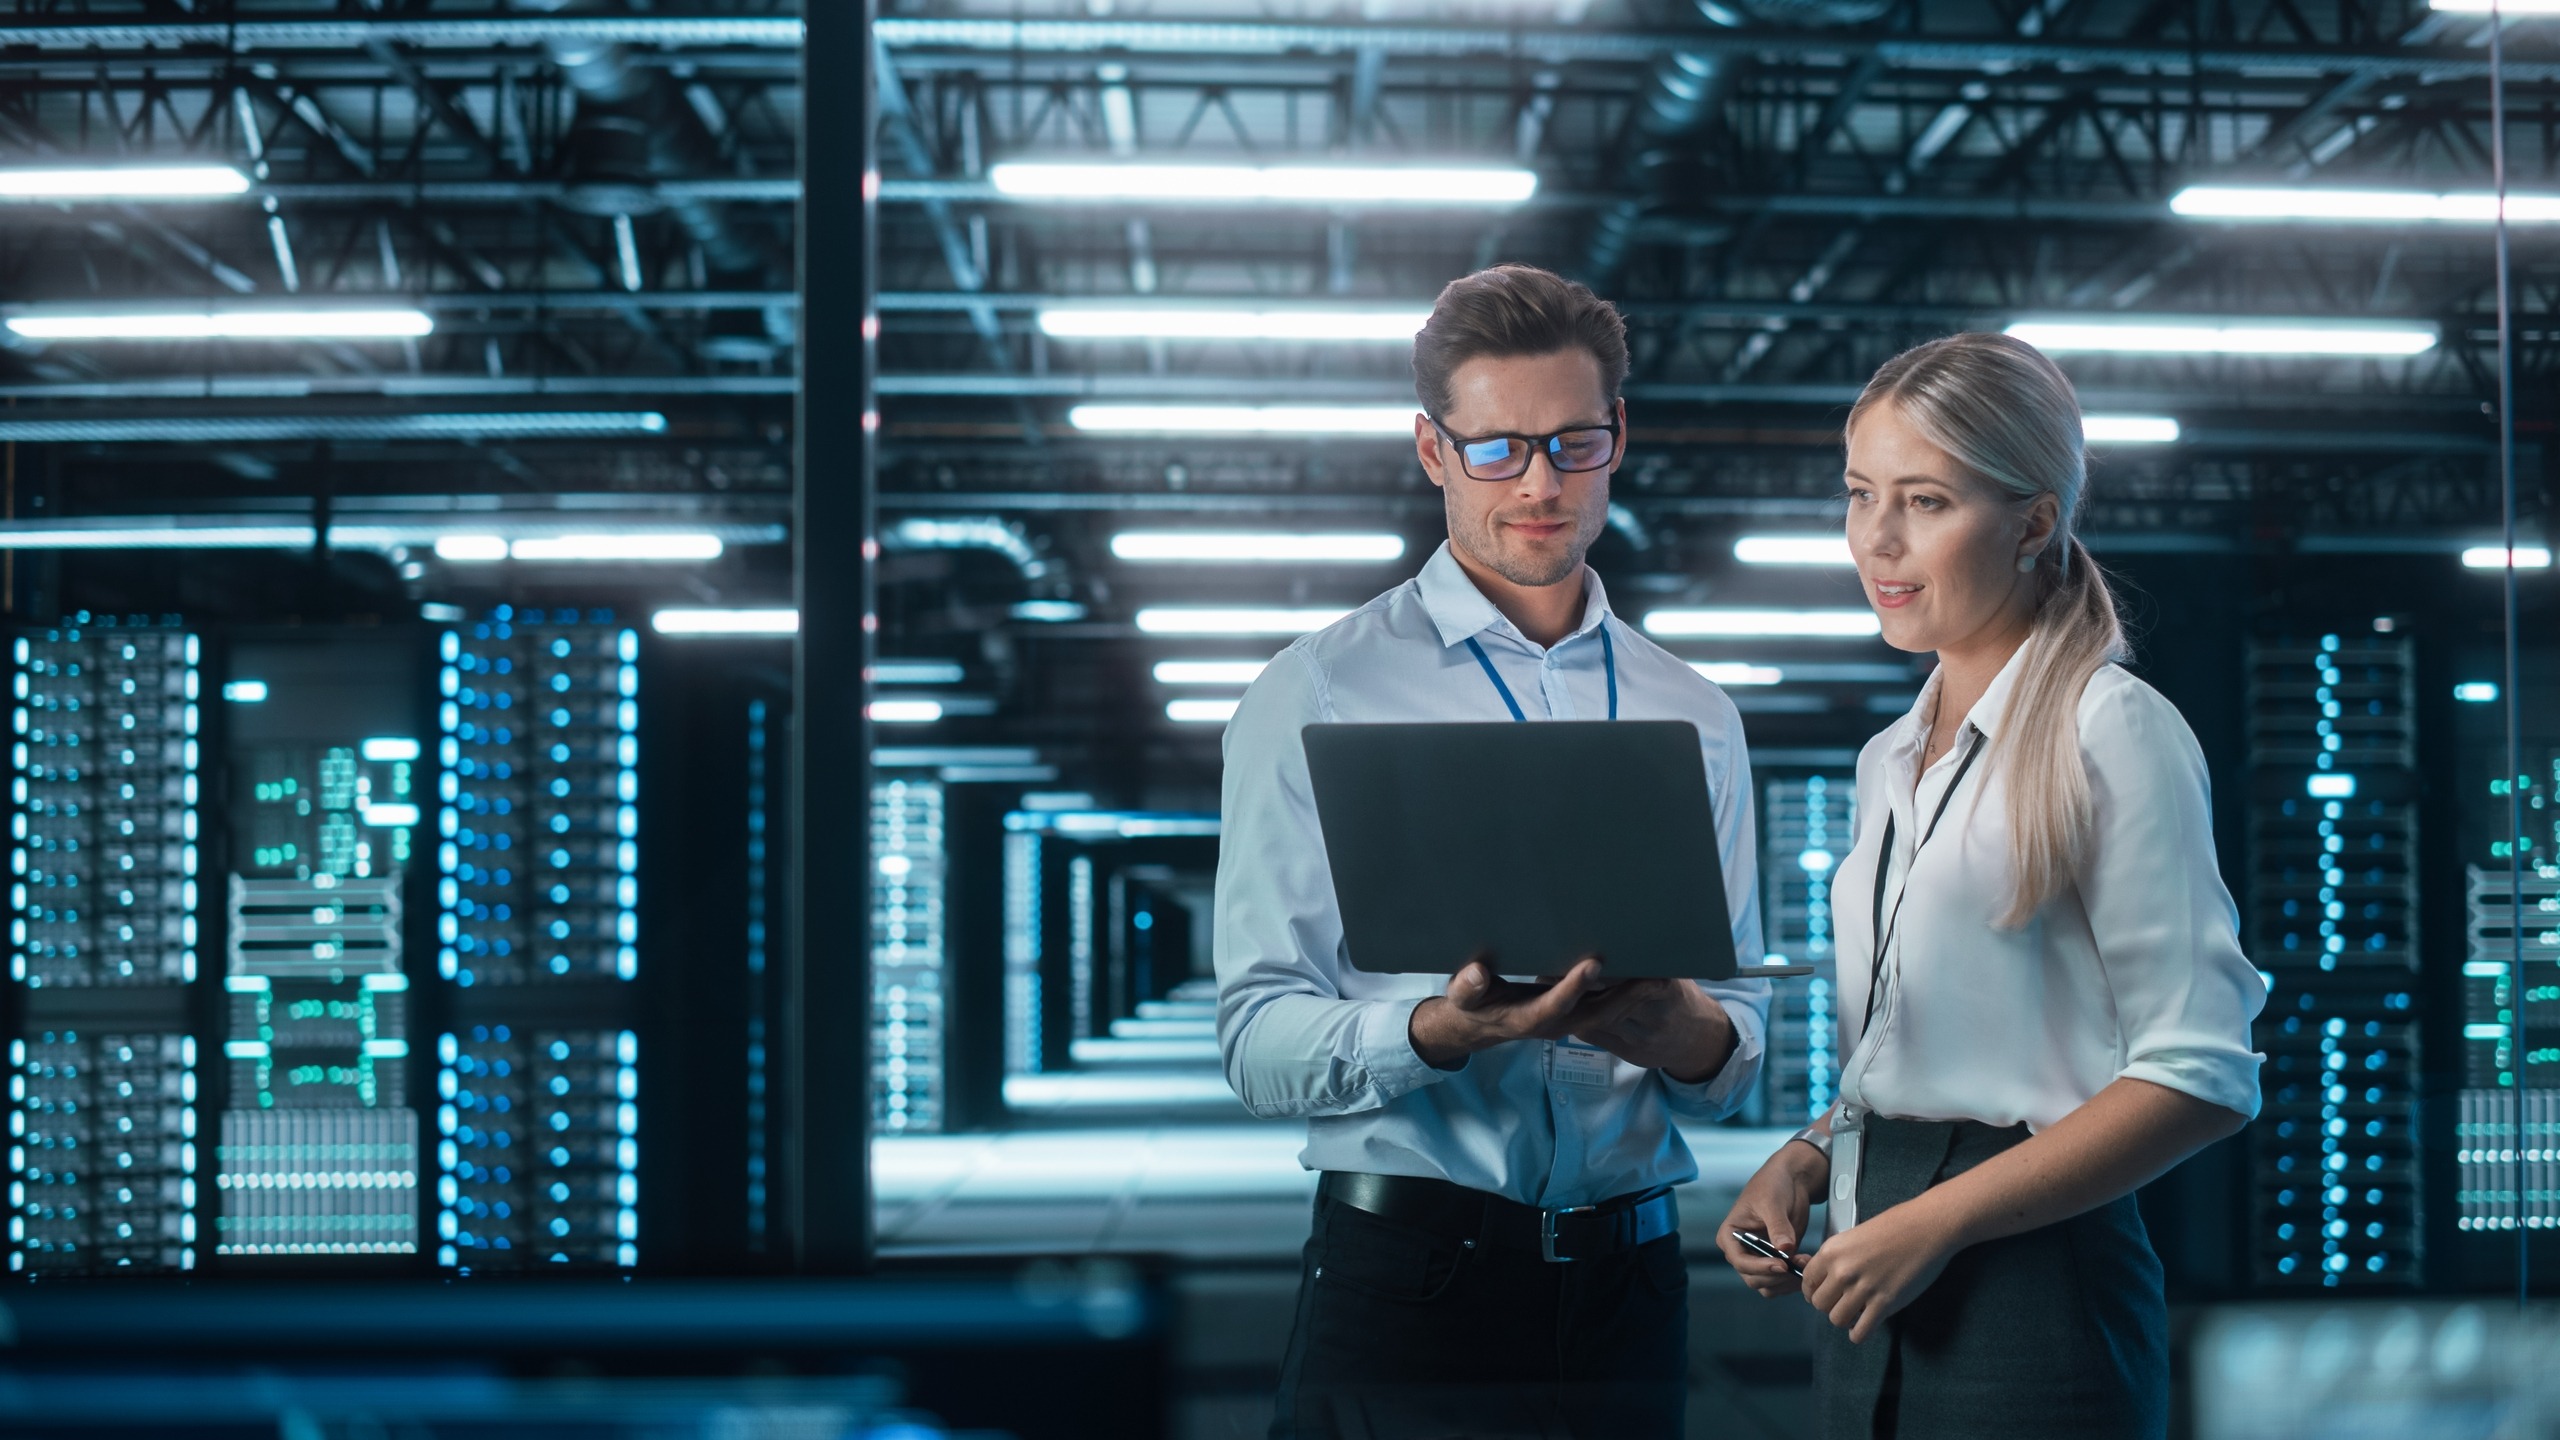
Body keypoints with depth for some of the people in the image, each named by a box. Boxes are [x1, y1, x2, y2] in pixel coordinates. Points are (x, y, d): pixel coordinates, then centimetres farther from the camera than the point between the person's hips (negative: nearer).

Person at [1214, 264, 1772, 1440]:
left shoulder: (1696, 720, 12)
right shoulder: (1317, 695, -2)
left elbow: (1736, 1062, 10)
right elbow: (1261, 1040, -9)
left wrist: (1687, 1035, -13)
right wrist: (1449, 1030, -26)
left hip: (1625, 1286, 4)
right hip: (1405, 1285, -3)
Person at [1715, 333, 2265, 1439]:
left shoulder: (2112, 734, -9)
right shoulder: (1892, 764, 15)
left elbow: (2200, 1078, -14)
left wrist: (1936, 1221, -17)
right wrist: (1807, 1160, 5)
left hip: (2030, 1298, -7)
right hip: (1879, 1313, 7)